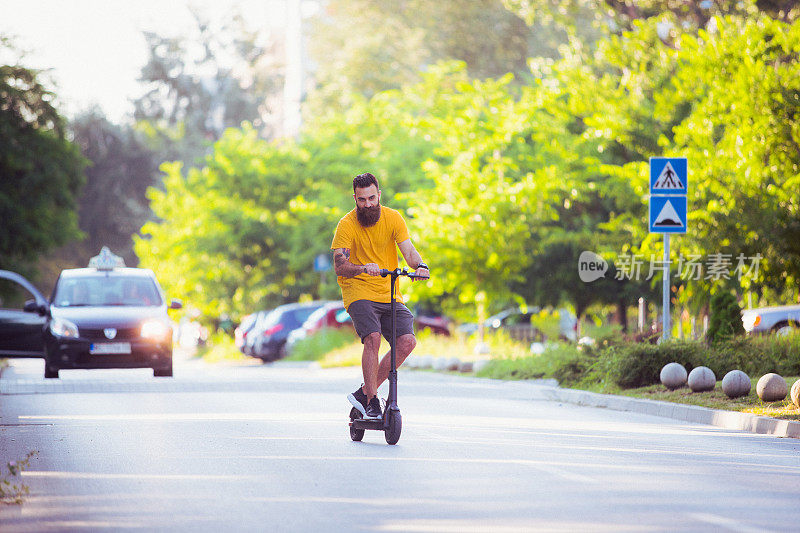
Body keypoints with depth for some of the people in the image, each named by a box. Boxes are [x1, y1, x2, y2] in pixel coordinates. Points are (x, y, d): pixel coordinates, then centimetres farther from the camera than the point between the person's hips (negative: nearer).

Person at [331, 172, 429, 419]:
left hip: (390, 294, 4)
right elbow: (339, 266, -17)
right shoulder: (347, 225, -9)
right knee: (373, 338, -26)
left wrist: (420, 266, -28)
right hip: (359, 292, -4)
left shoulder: (392, 218, 1)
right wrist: (363, 268, -37)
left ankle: (364, 393, -2)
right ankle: (372, 402, -16)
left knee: (407, 341, -14)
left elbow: (408, 250, -6)